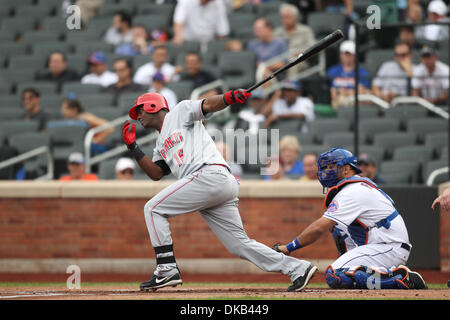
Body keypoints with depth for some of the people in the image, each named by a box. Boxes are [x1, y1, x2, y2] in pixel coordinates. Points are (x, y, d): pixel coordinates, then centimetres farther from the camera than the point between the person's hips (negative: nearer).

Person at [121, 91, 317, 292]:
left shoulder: (180, 111, 13)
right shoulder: (161, 144, 34)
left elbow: (208, 105, -2)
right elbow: (156, 173, 20)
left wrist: (230, 98, -23)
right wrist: (132, 147, 17)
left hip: (210, 175, -9)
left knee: (153, 208, -6)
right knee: (240, 246, 2)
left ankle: (167, 270, -12)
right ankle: (298, 268, 0)